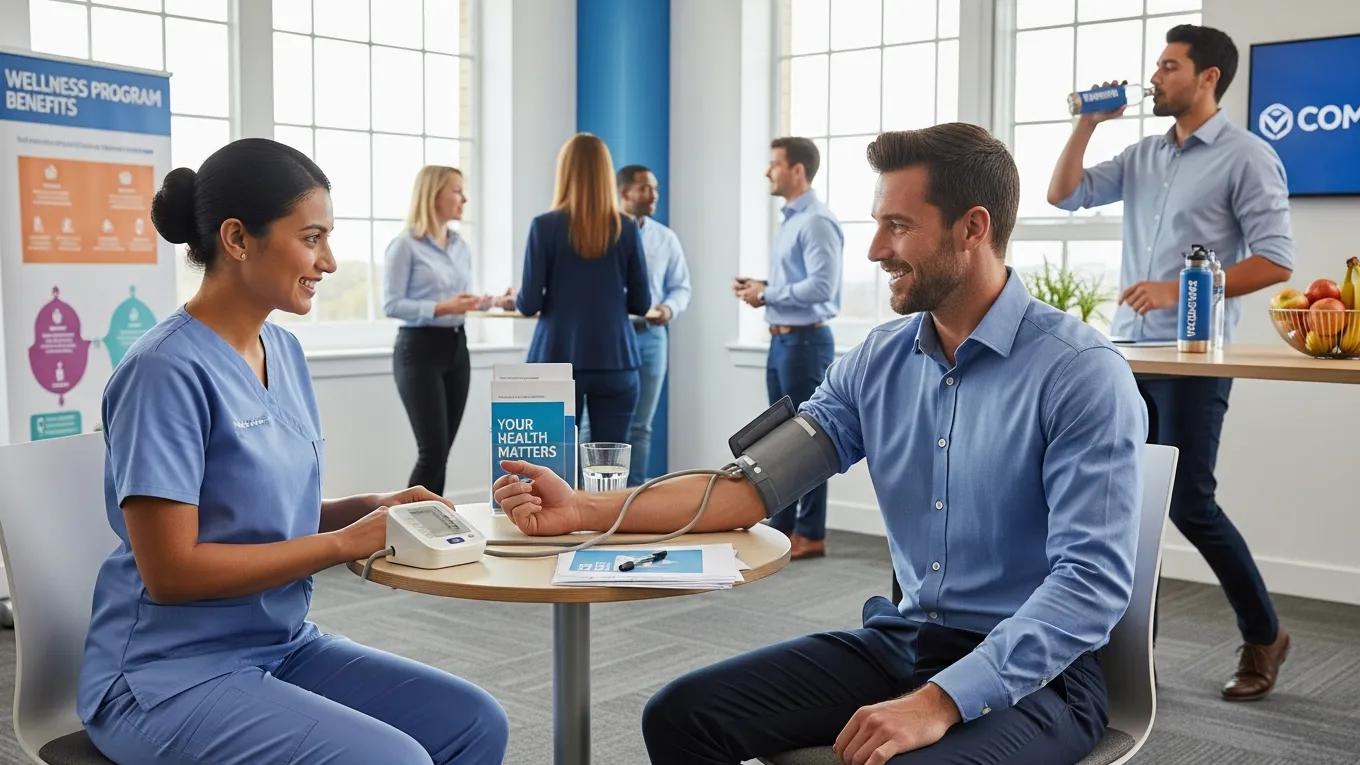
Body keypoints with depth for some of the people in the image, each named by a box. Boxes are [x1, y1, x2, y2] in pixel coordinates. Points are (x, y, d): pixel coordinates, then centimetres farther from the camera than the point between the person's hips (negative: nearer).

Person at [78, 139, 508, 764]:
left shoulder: (285, 351, 6)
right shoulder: (169, 370, -19)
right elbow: (171, 571, -21)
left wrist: (374, 507, -4)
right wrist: (348, 542, -18)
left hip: (283, 645, 8)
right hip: (171, 674, -7)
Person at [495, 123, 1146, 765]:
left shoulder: (1082, 373, -14)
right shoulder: (878, 362, 4)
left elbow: (1092, 579, -21)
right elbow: (755, 483, 1)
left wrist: (940, 701, -29)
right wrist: (586, 510, -8)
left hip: (1035, 670, -5)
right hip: (899, 642, 6)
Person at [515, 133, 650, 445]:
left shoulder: (545, 226, -5)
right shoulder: (626, 228, 1)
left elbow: (530, 303, -5)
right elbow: (642, 303, 5)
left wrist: (516, 298, 17)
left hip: (558, 359, -1)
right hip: (615, 361, 2)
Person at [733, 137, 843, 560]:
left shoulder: (816, 221, -15)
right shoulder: (791, 220, 15)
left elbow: (820, 287, -23)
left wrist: (766, 295, -14)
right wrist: (761, 286, 6)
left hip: (805, 341, -10)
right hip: (781, 340, 10)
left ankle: (811, 534, 6)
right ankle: (782, 527, 22)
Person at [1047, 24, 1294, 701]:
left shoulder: (1246, 157, -7)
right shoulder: (1142, 155, 12)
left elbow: (1275, 262, -12)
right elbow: (1064, 195, 11)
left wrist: (1180, 290, -20)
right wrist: (1087, 122, 3)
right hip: (1127, 352, 6)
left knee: (1189, 504, -4)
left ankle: (1263, 635, 17)